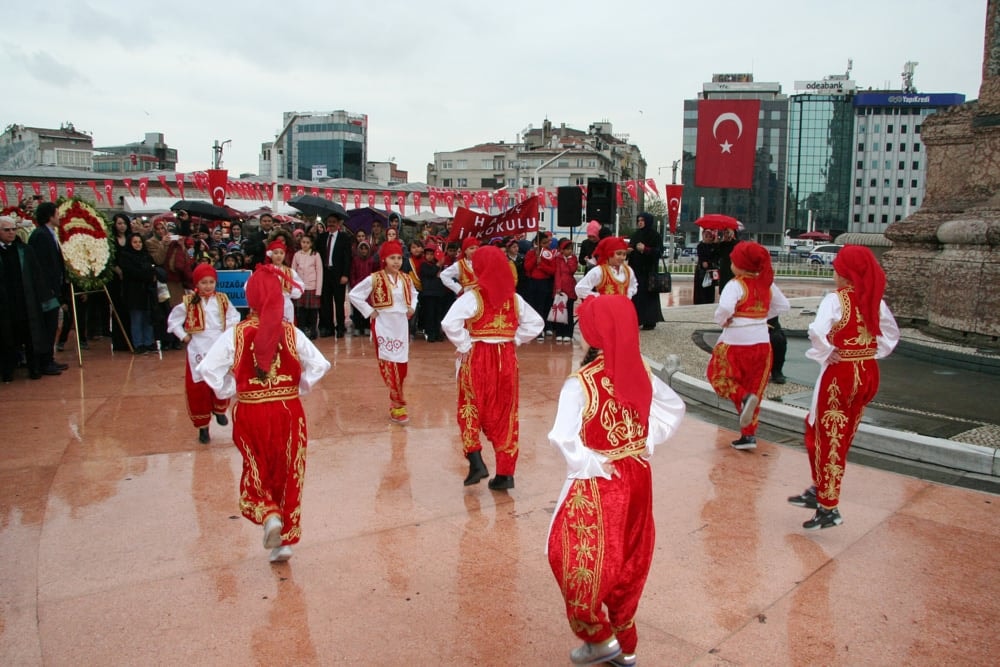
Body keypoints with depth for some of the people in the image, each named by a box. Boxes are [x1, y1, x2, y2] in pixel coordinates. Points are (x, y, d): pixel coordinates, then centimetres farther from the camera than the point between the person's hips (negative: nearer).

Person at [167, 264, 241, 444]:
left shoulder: (222, 300, 1)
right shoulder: (189, 302, -4)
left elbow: (234, 317, 12)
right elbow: (173, 320, 5)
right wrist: (183, 336, -3)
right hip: (198, 350, -1)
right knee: (198, 388, 2)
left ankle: (219, 409, 36)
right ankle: (203, 426, 14)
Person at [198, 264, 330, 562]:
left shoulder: (236, 334, -8)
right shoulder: (291, 332, -6)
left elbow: (208, 370, -12)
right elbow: (319, 365, -9)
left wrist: (230, 391, 3)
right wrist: (297, 390, 5)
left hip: (251, 414, -1)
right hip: (289, 412, 1)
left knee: (257, 473, 18)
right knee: (289, 475, 13)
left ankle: (269, 515, -8)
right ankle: (285, 540, 19)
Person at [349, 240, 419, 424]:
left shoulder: (406, 279, 7)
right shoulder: (374, 279, -10)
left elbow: (413, 294, 27)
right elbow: (354, 295, -9)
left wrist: (412, 307, 9)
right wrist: (369, 312, -11)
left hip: (401, 325, 5)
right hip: (383, 326, -5)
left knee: (401, 365, 8)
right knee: (389, 365, -7)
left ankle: (396, 403, 22)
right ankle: (397, 405, 0)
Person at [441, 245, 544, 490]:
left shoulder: (473, 297, -11)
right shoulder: (514, 298, 4)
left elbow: (449, 323, -23)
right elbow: (536, 323, 10)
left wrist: (464, 346, -11)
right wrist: (515, 339, 10)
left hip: (478, 358, -4)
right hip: (507, 359, 4)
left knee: (471, 410, 14)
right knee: (505, 415, 9)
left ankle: (476, 462, 3)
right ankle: (505, 473, 11)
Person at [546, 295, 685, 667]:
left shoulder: (580, 384, -21)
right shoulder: (642, 373, -3)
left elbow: (562, 438, -27)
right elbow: (674, 409, 10)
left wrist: (590, 465, -12)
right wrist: (645, 442, 8)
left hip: (597, 484, -6)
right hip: (636, 478, 7)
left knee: (580, 561, 12)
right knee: (627, 560, 19)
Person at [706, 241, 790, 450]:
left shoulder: (736, 285, -16)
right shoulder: (767, 284, 4)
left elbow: (725, 308, -32)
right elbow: (783, 306, 14)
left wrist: (721, 321, -13)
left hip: (736, 343, -6)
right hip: (762, 344, 6)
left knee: (718, 376, 16)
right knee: (754, 388, 14)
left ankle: (743, 398, -12)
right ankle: (749, 435, 15)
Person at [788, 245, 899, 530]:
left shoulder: (835, 300, -17)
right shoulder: (875, 300, 4)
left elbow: (818, 332, -32)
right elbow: (892, 334, 14)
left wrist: (825, 356, -16)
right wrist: (872, 355, 10)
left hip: (840, 374, -7)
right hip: (868, 373, 7)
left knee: (831, 440, 5)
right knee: (816, 427, 21)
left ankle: (829, 508, 11)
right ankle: (819, 491, 30)